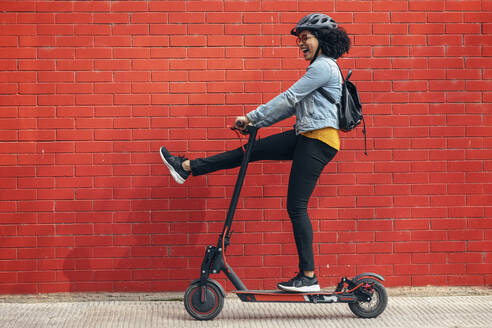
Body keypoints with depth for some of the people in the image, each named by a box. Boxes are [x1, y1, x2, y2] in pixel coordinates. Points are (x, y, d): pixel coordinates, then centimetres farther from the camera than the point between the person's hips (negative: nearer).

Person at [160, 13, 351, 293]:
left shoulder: (324, 66, -11)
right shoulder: (322, 67, 21)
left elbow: (288, 99, -14)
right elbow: (294, 106, 21)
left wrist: (251, 118, -9)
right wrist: (258, 123, 16)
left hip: (318, 141, -10)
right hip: (306, 137, 10)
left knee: (296, 206, -9)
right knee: (250, 150, 5)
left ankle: (309, 277, -5)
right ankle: (187, 167, 8)